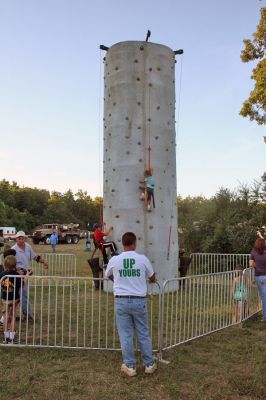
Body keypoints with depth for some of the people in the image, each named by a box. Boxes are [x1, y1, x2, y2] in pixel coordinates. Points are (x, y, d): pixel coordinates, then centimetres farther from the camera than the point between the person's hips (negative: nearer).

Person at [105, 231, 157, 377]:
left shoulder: (114, 260, -5)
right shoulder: (143, 259, -6)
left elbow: (108, 276, 17)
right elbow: (152, 277, 12)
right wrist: (152, 280, 37)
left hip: (121, 301, 0)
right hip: (139, 301, 1)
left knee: (125, 335, 10)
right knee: (143, 334, 13)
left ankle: (130, 366, 17)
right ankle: (149, 364, 24)